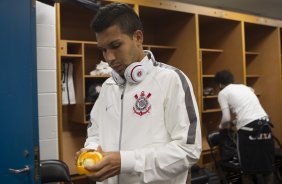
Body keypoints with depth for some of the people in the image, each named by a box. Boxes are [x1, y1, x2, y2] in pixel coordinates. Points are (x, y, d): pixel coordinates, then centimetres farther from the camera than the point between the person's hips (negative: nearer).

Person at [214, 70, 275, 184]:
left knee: (248, 169, 7)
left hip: (248, 128, -6)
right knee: (268, 166, 15)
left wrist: (221, 126, 21)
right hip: (265, 124, 6)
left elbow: (226, 118, -1)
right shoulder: (244, 87, 24)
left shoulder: (223, 93, 6)